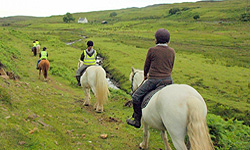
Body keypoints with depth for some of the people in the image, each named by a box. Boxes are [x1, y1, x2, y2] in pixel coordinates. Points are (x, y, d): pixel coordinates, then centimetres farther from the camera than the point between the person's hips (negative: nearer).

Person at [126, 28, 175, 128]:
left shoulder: (152, 50, -6)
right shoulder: (172, 51, 6)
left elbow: (146, 66, 5)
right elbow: (171, 67, 15)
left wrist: (146, 75, 25)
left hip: (154, 81, -5)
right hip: (168, 80, 5)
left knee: (136, 96, 9)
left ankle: (137, 121, 13)